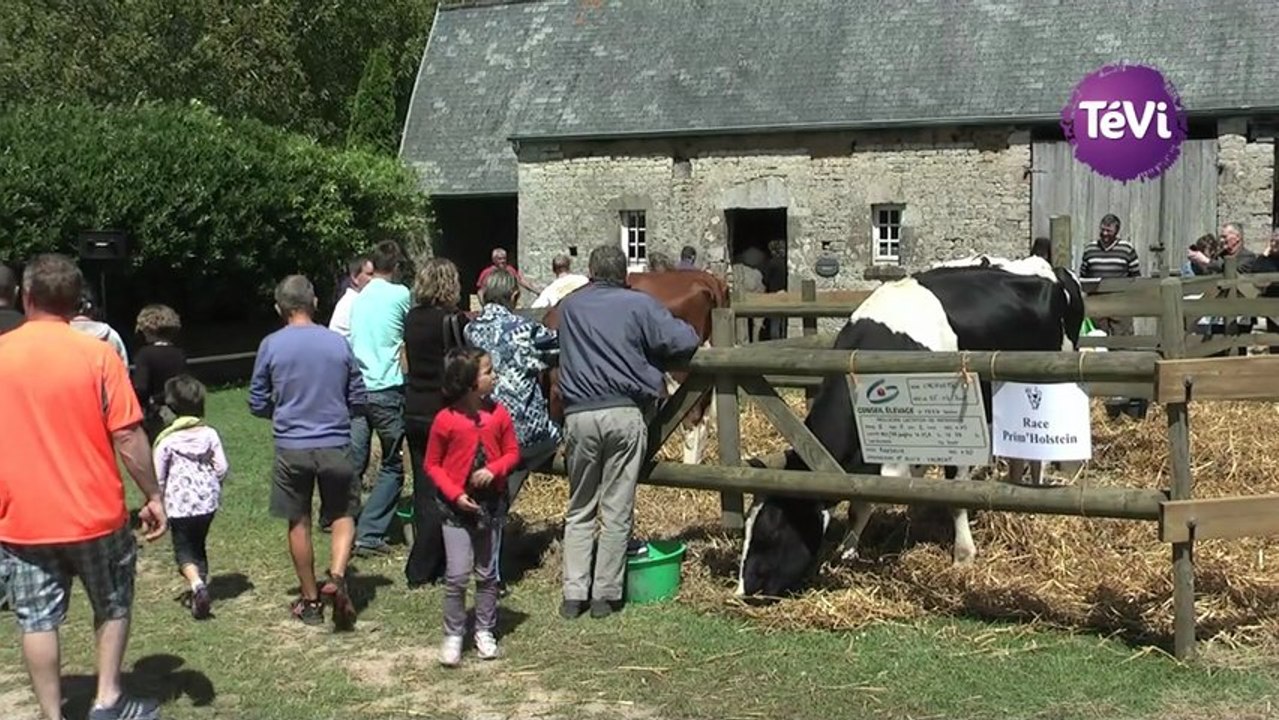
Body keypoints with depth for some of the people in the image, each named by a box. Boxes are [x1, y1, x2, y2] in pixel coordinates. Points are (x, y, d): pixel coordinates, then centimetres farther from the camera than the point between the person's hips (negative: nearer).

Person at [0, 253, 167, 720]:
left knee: (38, 621, 10)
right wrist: (154, 497, -1)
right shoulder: (97, 354, -10)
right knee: (114, 605, 18)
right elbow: (128, 437, -11)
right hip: (94, 514, -1)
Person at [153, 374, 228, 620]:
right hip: (207, 501, 3)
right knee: (199, 545, 19)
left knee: (183, 549, 3)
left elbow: (158, 477, -6)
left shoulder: (167, 440, -10)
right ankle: (202, 586, 18)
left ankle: (196, 584, -22)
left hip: (179, 504, -3)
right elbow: (222, 468, -1)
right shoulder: (210, 434, -3)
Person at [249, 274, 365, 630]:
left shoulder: (271, 345, -5)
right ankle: (337, 576, -9)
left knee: (299, 523, 13)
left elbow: (258, 404, 2)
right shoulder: (338, 342, -1)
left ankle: (311, 600, 22)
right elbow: (359, 399, 5)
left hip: (291, 448, 0)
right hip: (335, 444, 0)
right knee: (344, 514, 15)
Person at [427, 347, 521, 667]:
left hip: (490, 504, 4)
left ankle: (485, 632, 25)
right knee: (457, 574, -7)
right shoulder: (446, 420, -12)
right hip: (457, 507, -3)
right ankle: (453, 635, 7)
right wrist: (455, 494, -15)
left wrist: (493, 470, -14)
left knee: (487, 574, 12)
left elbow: (512, 452, 6)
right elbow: (432, 464, -4)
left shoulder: (498, 414, -2)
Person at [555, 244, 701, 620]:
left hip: (579, 415, 3)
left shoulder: (570, 307, 14)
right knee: (617, 511, 4)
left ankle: (574, 594, 8)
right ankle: (605, 595, 7)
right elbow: (683, 342, -3)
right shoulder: (640, 304, 3)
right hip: (625, 413, -2)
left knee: (579, 510, 13)